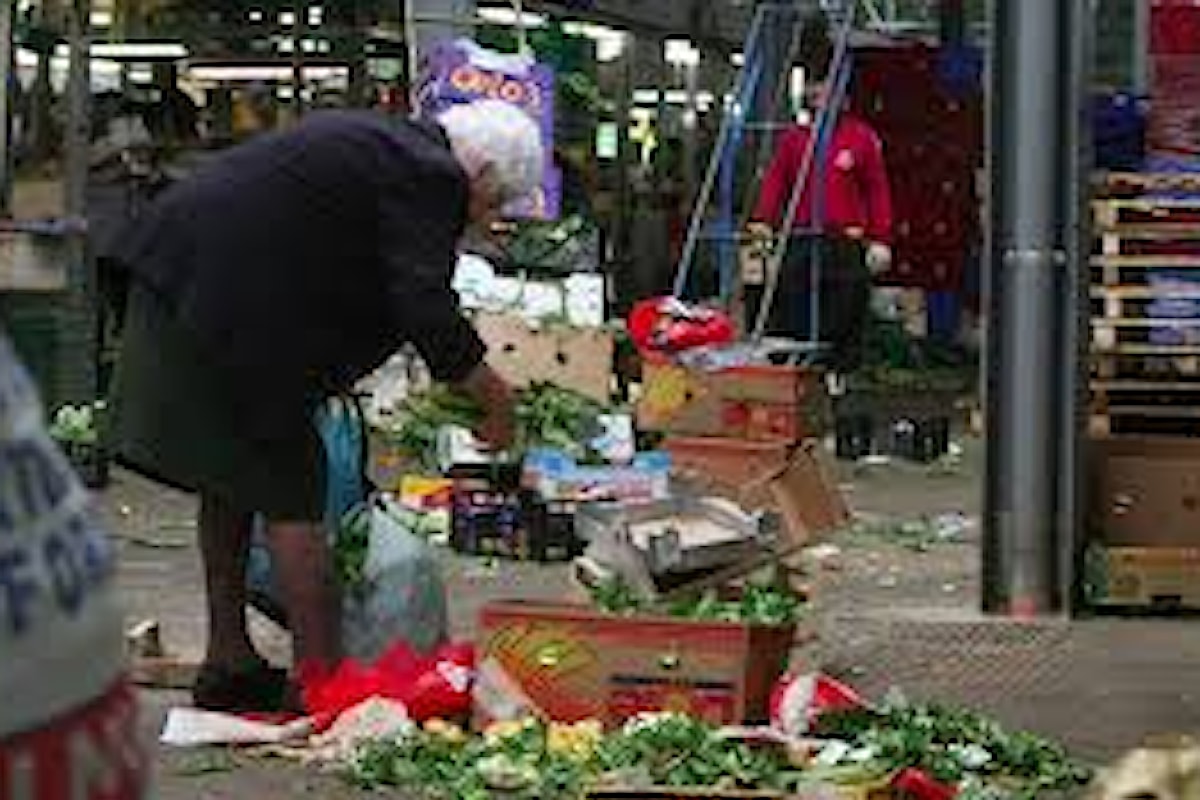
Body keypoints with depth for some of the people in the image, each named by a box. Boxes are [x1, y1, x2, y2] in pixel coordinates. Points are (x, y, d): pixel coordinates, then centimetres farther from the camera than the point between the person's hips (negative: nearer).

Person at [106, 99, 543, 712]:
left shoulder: (385, 141, 20)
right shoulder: (429, 177, -11)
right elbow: (426, 311, -17)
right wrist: (495, 399, -5)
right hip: (227, 311, -11)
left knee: (231, 487, 18)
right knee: (290, 496, -4)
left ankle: (228, 662, 26)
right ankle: (320, 679, 0)